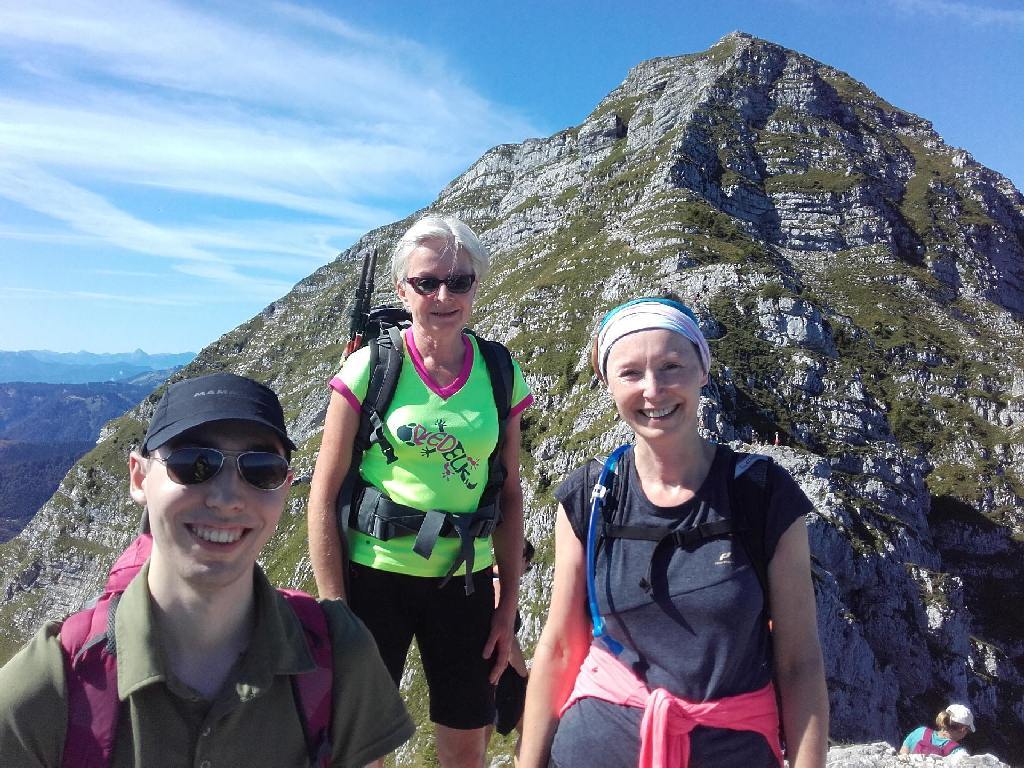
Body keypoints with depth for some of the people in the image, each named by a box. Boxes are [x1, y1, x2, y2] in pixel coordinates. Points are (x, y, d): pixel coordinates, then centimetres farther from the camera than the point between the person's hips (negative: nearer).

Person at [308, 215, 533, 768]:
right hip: (374, 575, -2)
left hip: (465, 581, 3)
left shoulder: (501, 373, -2)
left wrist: (508, 607, 3)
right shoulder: (369, 367, -9)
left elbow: (510, 494, 3)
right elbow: (323, 496, -8)